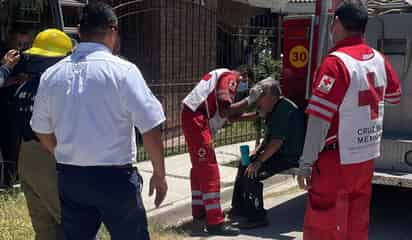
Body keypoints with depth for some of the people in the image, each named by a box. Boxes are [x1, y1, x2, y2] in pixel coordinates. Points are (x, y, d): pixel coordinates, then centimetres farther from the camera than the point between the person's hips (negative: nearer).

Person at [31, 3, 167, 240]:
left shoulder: (51, 75, 3)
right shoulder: (123, 70, -11)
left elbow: (42, 130, 12)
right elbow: (151, 128, -13)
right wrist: (159, 174, -2)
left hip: (69, 176, 5)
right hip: (114, 176, -4)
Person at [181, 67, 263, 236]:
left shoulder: (226, 78, 22)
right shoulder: (230, 78, -7)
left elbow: (230, 115, 19)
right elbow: (225, 111, -19)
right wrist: (249, 100, -13)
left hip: (194, 118, 11)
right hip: (196, 118, -11)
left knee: (200, 166, 20)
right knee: (209, 169, -11)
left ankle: (199, 211, 32)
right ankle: (215, 222, -10)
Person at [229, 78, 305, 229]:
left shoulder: (285, 109, -21)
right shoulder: (274, 110, 14)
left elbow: (277, 141, -27)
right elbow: (268, 137, 21)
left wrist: (259, 161, -24)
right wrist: (256, 152, 7)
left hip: (289, 157, -11)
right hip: (278, 153, 11)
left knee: (252, 174, -23)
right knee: (245, 164, 13)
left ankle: (257, 217, -12)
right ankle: (239, 208, 18)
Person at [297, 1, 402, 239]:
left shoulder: (336, 62, -19)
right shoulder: (379, 59, 3)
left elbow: (320, 118, -22)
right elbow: (395, 96, 22)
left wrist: (306, 163, -17)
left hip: (338, 159, -7)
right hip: (368, 157, 7)